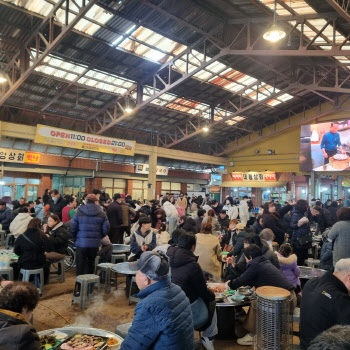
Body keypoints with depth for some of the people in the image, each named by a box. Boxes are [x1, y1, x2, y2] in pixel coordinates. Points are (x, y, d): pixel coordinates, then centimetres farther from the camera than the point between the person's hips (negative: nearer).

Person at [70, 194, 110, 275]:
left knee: (81, 264, 8)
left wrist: (75, 238, 15)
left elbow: (72, 228, -3)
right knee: (91, 262, 15)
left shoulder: (79, 212, -4)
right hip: (95, 243, 2)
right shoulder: (102, 214, -1)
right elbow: (106, 229, -2)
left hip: (81, 243, -1)